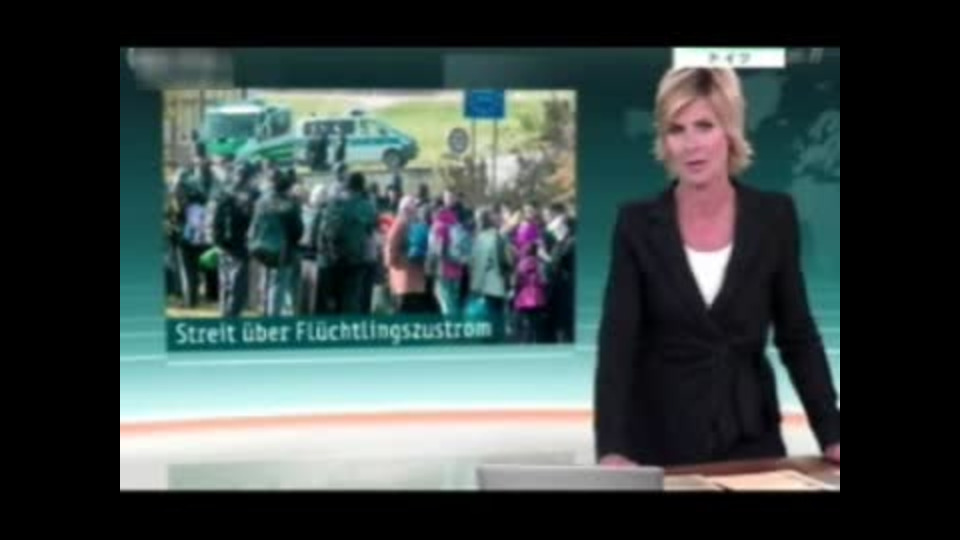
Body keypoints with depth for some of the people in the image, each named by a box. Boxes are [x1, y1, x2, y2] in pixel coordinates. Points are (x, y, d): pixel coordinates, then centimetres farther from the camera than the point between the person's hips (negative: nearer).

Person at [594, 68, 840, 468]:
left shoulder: (774, 217, -3)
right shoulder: (637, 223, -7)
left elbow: (798, 335, 2)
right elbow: (616, 341, -13)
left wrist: (831, 436, -6)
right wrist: (611, 449, -25)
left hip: (749, 437, 1)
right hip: (658, 438, -1)